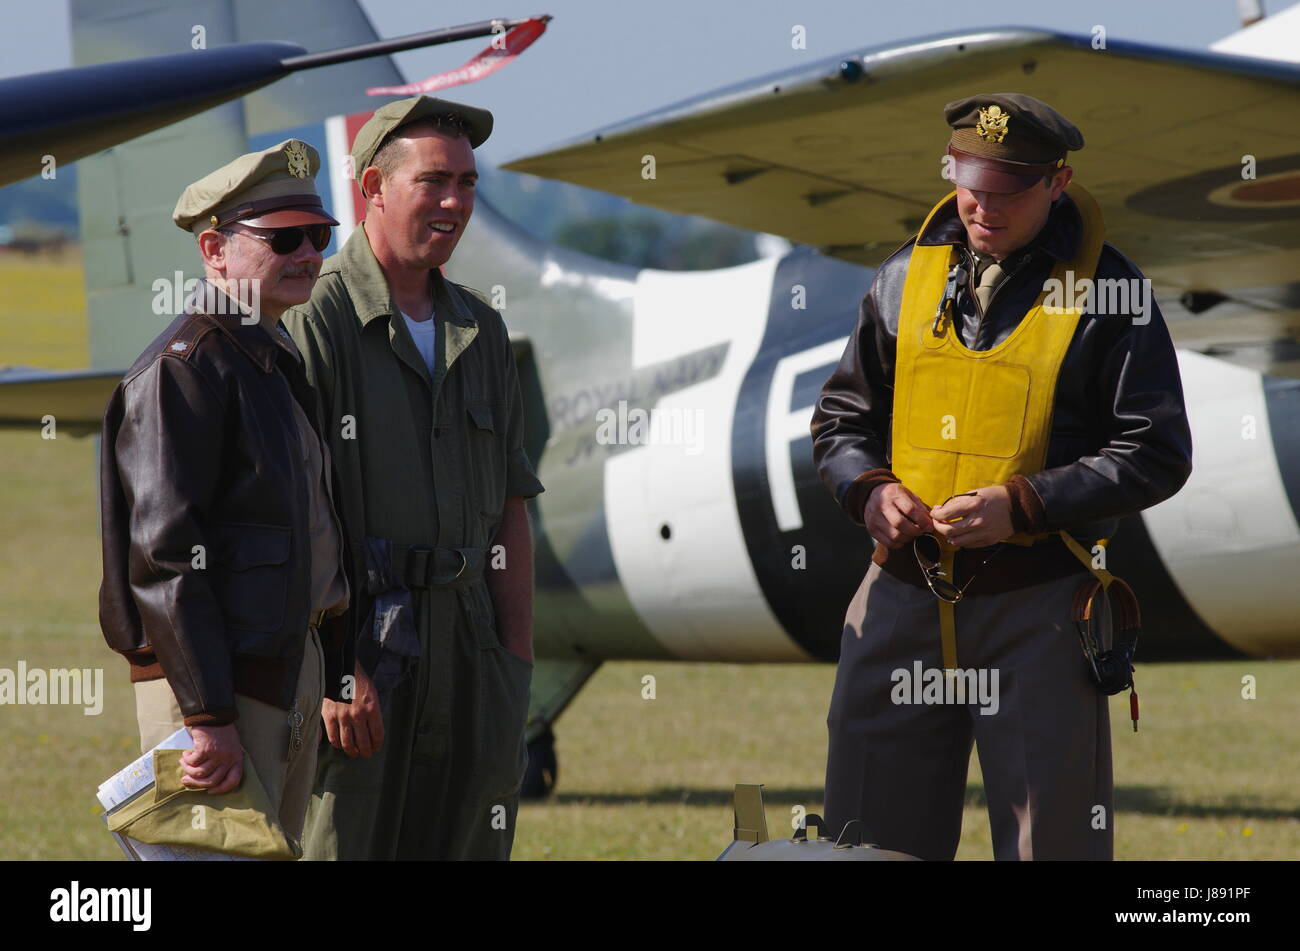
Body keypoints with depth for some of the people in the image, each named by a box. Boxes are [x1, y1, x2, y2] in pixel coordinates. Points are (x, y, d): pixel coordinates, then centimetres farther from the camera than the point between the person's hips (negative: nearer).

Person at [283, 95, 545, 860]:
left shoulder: (481, 333, 16)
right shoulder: (314, 322, -6)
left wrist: (516, 665, 10)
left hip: (467, 653, 6)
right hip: (352, 647, -6)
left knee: (468, 844, 5)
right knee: (344, 843, -7)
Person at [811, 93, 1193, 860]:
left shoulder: (1106, 291, -3)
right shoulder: (908, 276, 10)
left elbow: (1156, 455, -5)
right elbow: (842, 418, 19)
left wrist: (1021, 505, -15)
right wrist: (868, 489, -3)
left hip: (1036, 612, -4)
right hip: (903, 598, 4)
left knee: (1054, 837, 1)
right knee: (870, 833, 7)